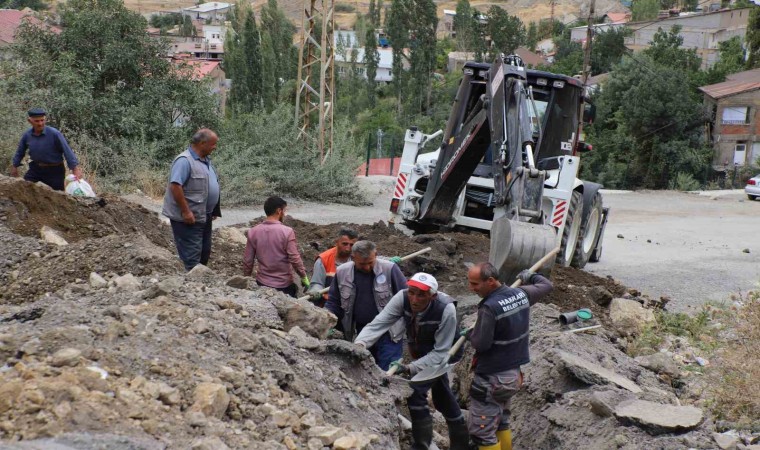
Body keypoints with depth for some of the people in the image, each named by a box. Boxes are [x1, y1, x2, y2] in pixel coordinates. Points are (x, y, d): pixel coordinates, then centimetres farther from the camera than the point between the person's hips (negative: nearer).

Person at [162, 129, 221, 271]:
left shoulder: (205, 160, 12)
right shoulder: (184, 161, -19)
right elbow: (175, 186, -26)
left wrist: (215, 209, 20)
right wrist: (186, 212, -25)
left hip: (204, 216, 10)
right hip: (189, 218, -10)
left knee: (205, 253, 17)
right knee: (192, 256, -5)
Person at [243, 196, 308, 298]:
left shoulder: (253, 232, -4)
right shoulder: (287, 232, -15)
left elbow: (247, 261, 1)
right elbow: (295, 259, -15)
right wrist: (304, 277, -2)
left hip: (262, 283, 3)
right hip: (284, 285, -3)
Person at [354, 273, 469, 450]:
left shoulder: (446, 309, -39)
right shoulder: (402, 298, -30)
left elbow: (440, 353, -34)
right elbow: (378, 323, -38)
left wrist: (409, 368, -43)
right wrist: (360, 344, -56)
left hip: (439, 353, -5)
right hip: (419, 351, 5)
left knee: (415, 392, -21)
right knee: (442, 396, 22)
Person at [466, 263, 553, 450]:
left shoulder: (489, 307, -25)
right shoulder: (521, 294, 0)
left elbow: (481, 344, -24)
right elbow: (546, 285, 18)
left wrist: (471, 334, -2)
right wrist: (530, 276, 37)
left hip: (491, 378, -9)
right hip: (513, 373, 9)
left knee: (481, 431, -1)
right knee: (501, 422, 23)